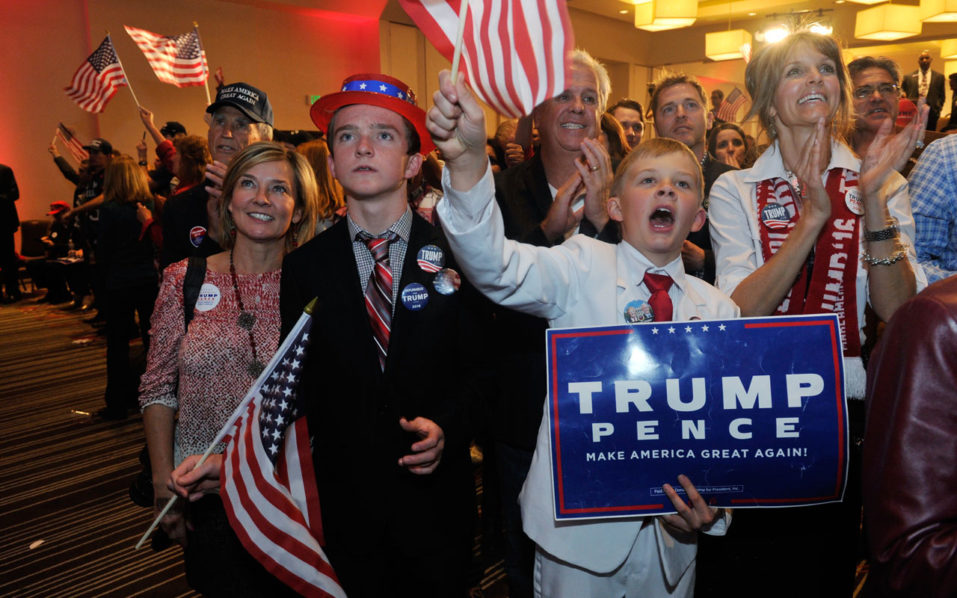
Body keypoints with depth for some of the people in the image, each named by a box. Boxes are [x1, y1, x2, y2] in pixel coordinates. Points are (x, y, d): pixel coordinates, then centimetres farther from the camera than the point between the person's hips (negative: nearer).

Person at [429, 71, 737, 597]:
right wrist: (466, 160, -43)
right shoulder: (583, 268, -8)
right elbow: (495, 266, -27)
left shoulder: (719, 311, 3)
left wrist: (713, 511, -11)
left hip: (670, 538, 3)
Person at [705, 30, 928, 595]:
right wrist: (814, 214, -24)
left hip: (846, 414, 2)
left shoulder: (883, 184, 1)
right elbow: (741, 312, -16)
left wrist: (872, 201, -22)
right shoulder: (735, 190, -3)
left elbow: (899, 312, -11)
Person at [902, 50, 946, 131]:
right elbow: (904, 94, 14)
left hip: (931, 114, 0)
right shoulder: (908, 77, 10)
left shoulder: (939, 77, 12)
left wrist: (937, 108, 0)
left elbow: (941, 96, 14)